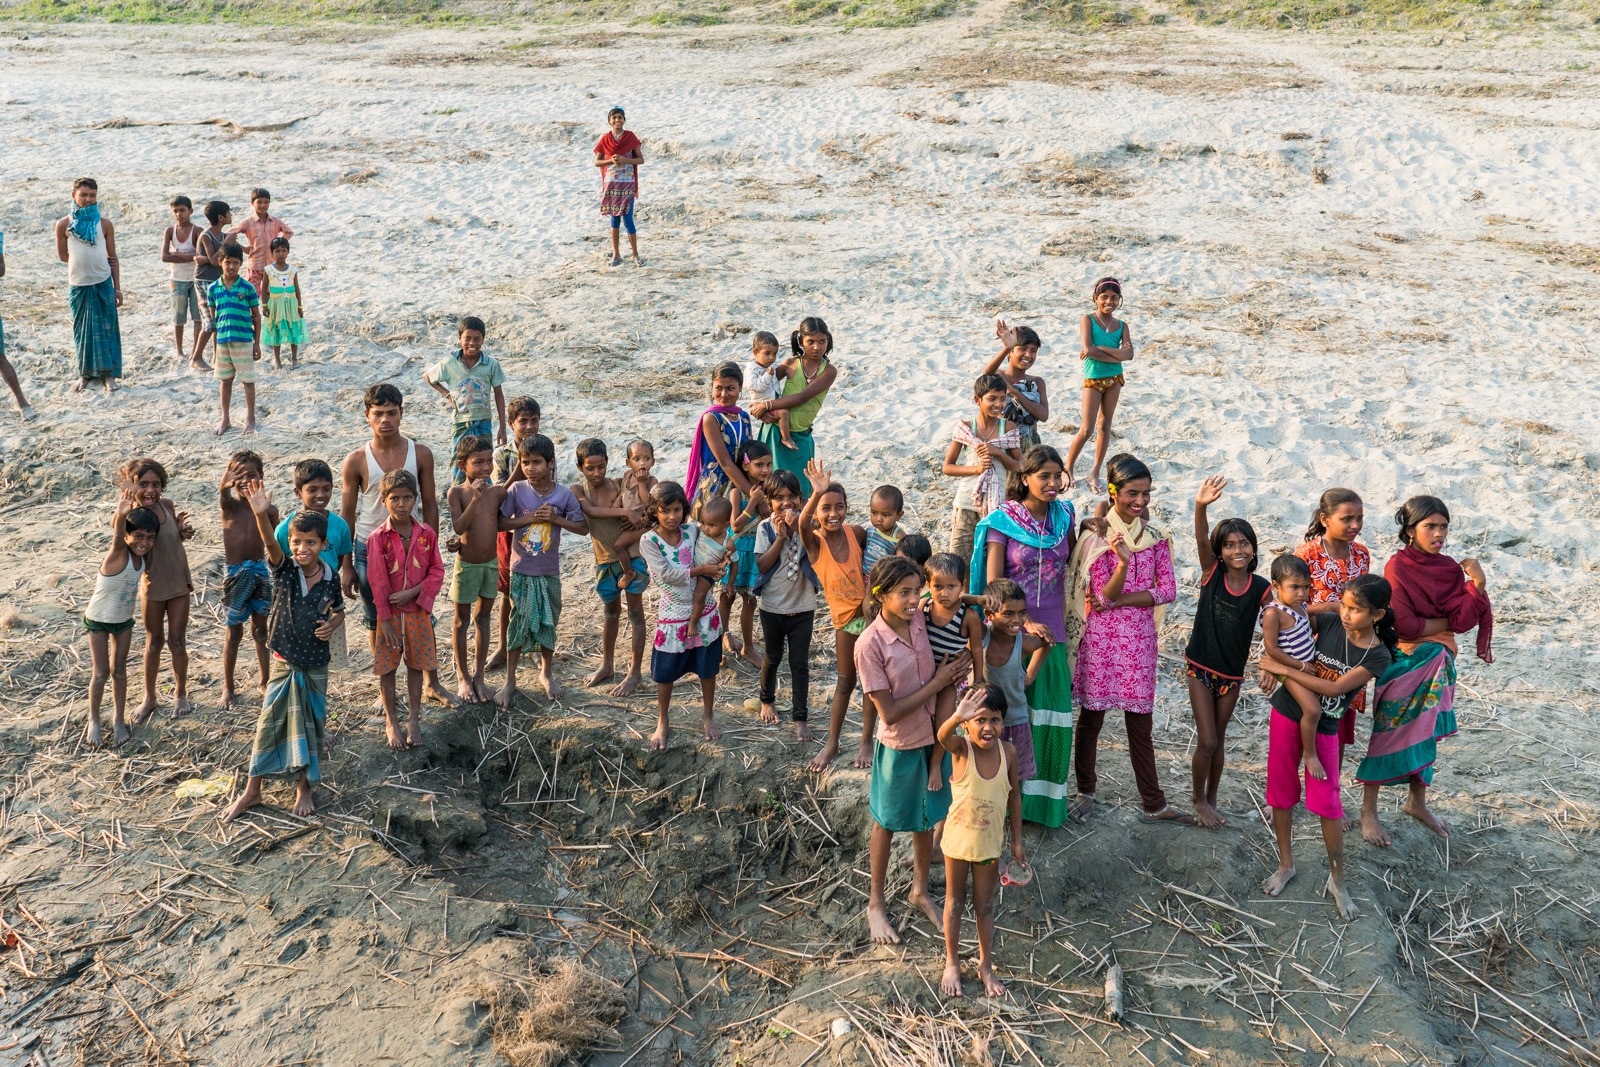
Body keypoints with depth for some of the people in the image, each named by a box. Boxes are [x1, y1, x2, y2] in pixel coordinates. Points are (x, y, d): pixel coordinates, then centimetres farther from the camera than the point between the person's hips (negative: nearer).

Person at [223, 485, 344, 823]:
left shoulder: (331, 578, -7)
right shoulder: (284, 569, -13)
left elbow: (339, 610, 11)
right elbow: (270, 544, -34)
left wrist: (332, 625, -13)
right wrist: (260, 514, -54)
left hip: (315, 666, 1)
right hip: (284, 664, -1)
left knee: (311, 726, 12)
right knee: (269, 725, 7)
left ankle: (304, 787, 30)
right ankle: (252, 791, 21)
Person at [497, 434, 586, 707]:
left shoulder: (564, 494, -8)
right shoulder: (517, 490, -9)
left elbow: (583, 527, -3)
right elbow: (499, 523, -10)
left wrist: (556, 518, -17)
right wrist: (529, 518, -20)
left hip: (550, 572, 1)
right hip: (522, 571, -1)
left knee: (548, 624, 14)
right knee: (518, 624, 5)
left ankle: (546, 673, 34)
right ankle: (510, 680, 17)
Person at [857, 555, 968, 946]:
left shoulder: (920, 619, -11)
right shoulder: (870, 644, -25)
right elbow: (889, 713, -22)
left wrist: (954, 673, -10)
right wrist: (937, 683, -20)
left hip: (933, 738, 5)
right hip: (899, 746, -5)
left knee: (927, 820, 21)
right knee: (887, 825, 15)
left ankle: (920, 891, 42)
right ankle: (877, 903, 34)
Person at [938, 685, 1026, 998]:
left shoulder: (1008, 751, -14)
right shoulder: (961, 748, -23)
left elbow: (1014, 796, -1)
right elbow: (943, 736, -48)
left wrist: (1017, 841, 3)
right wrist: (957, 717, -70)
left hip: (990, 842, 2)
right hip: (958, 839, -2)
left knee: (984, 905, 17)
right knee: (955, 902, 18)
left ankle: (986, 965, 37)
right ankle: (952, 963, 37)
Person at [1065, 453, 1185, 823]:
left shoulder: (1155, 536, 4)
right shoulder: (1098, 537, -8)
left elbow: (1168, 590, -1)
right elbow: (1104, 597, -13)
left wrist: (1123, 599, -13)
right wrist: (1123, 562, -31)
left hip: (1140, 636, 3)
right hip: (1102, 636, -3)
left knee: (1140, 722, 9)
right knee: (1092, 716, 7)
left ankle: (1154, 804, 16)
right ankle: (1085, 792, 23)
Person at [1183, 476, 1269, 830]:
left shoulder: (1260, 587, -7)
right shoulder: (1212, 573, -10)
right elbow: (1202, 541, -28)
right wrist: (1201, 507, -46)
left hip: (1232, 672, 2)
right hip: (1201, 667, -2)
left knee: (1218, 739, 15)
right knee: (1207, 741, -2)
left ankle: (1211, 800, 32)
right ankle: (1199, 801, 19)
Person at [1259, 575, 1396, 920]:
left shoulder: (1377, 656, -15)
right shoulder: (1328, 622, -8)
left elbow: (1335, 687, -23)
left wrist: (1283, 668, -23)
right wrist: (1270, 661, -12)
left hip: (1325, 730, -2)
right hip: (1287, 716, 3)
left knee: (1327, 803, 2)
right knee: (1281, 792, 12)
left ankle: (1337, 880, 20)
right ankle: (1286, 865, 30)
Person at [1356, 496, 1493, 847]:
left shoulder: (1451, 569, 0)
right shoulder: (1398, 567, -16)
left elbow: (1465, 621, -9)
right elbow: (1405, 625, -21)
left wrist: (1478, 585, -21)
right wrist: (1448, 622, -9)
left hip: (1438, 662, 5)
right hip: (1404, 661, -5)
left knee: (1425, 734, 16)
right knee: (1389, 735, 2)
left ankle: (1417, 802, 35)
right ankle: (1368, 811, 15)